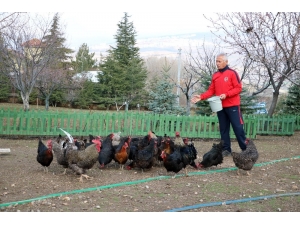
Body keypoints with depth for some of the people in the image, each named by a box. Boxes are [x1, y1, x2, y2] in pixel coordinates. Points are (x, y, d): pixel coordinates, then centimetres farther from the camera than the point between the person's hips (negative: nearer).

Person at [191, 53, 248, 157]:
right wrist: (201, 97, -5)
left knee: (238, 127, -5)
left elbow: (238, 88, -10)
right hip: (220, 106, 6)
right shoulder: (215, 75, 11)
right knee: (223, 129, 7)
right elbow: (211, 91, 10)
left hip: (232, 105, -6)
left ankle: (246, 149, 2)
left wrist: (226, 95, -21)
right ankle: (226, 149, 12)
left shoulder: (232, 73, -5)